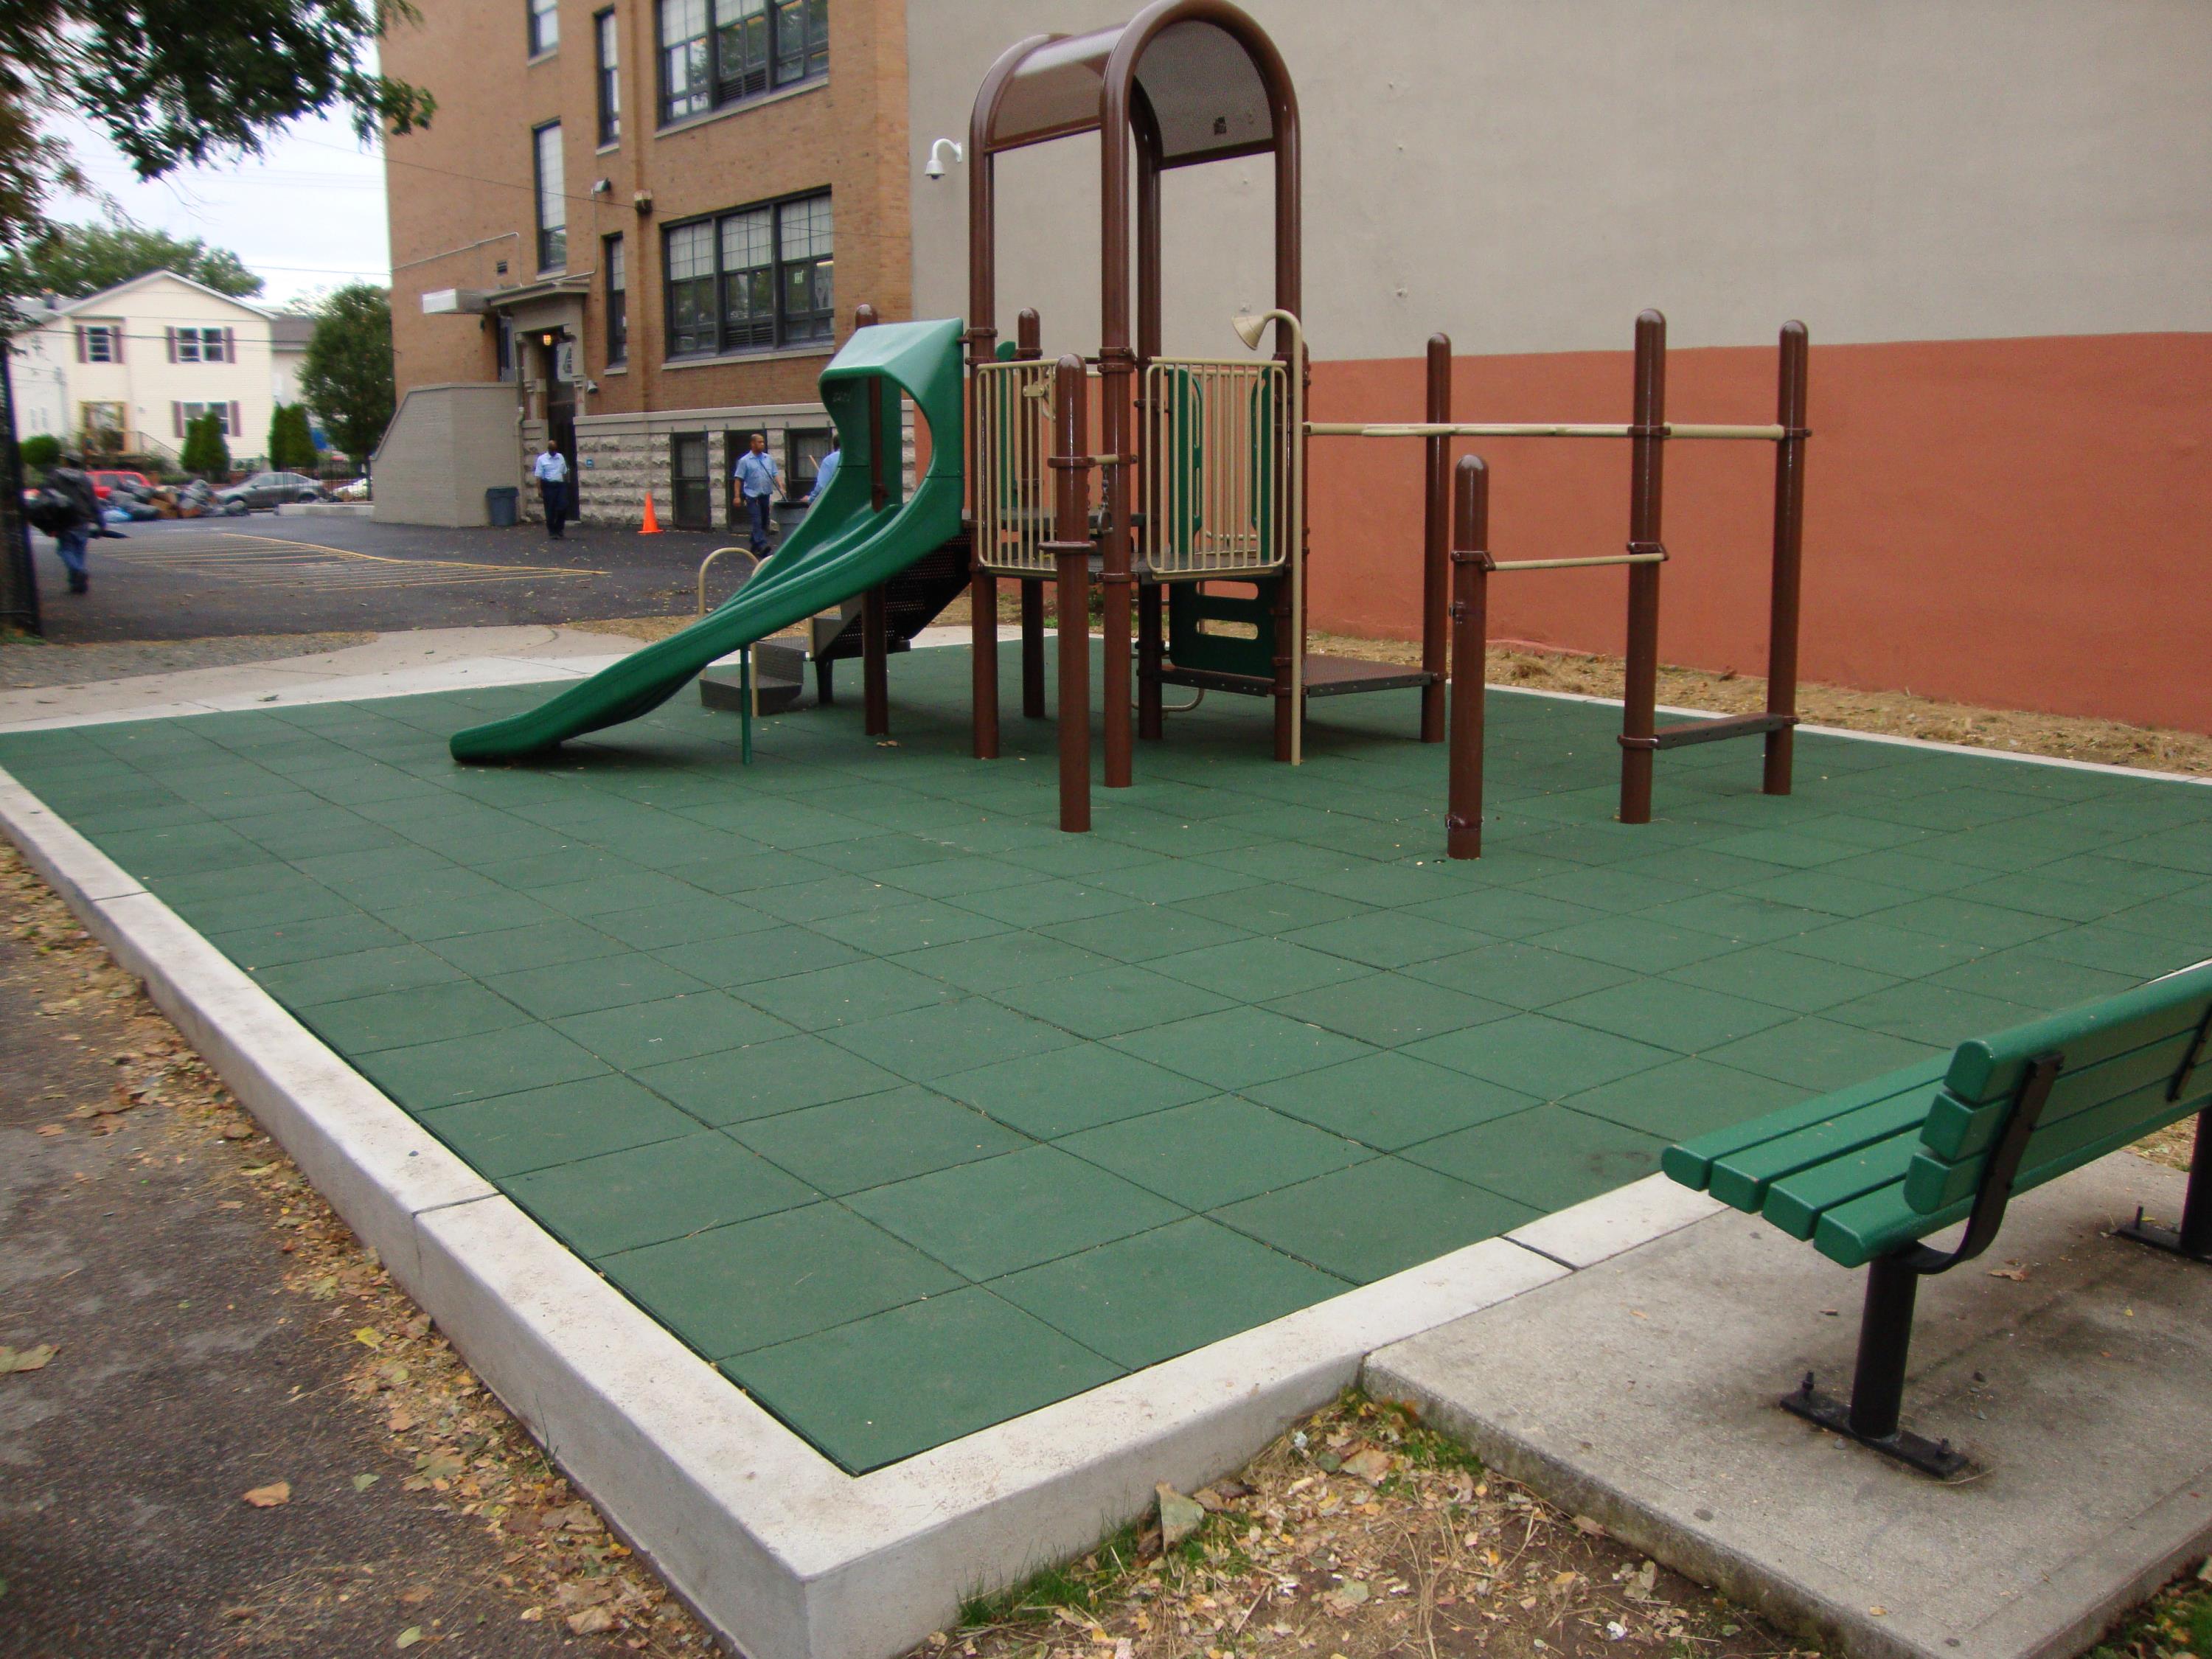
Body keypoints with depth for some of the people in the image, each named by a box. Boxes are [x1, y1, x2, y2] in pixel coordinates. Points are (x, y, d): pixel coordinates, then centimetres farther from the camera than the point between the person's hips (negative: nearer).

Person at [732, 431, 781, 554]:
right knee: (757, 522, -15)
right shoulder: (745, 461, -2)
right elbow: (738, 479, -4)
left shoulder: (769, 459, 11)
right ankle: (762, 545, -26)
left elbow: (775, 474, 11)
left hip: (766, 495, 5)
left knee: (764, 522, 9)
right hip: (752, 496, -5)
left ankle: (755, 547, 21)